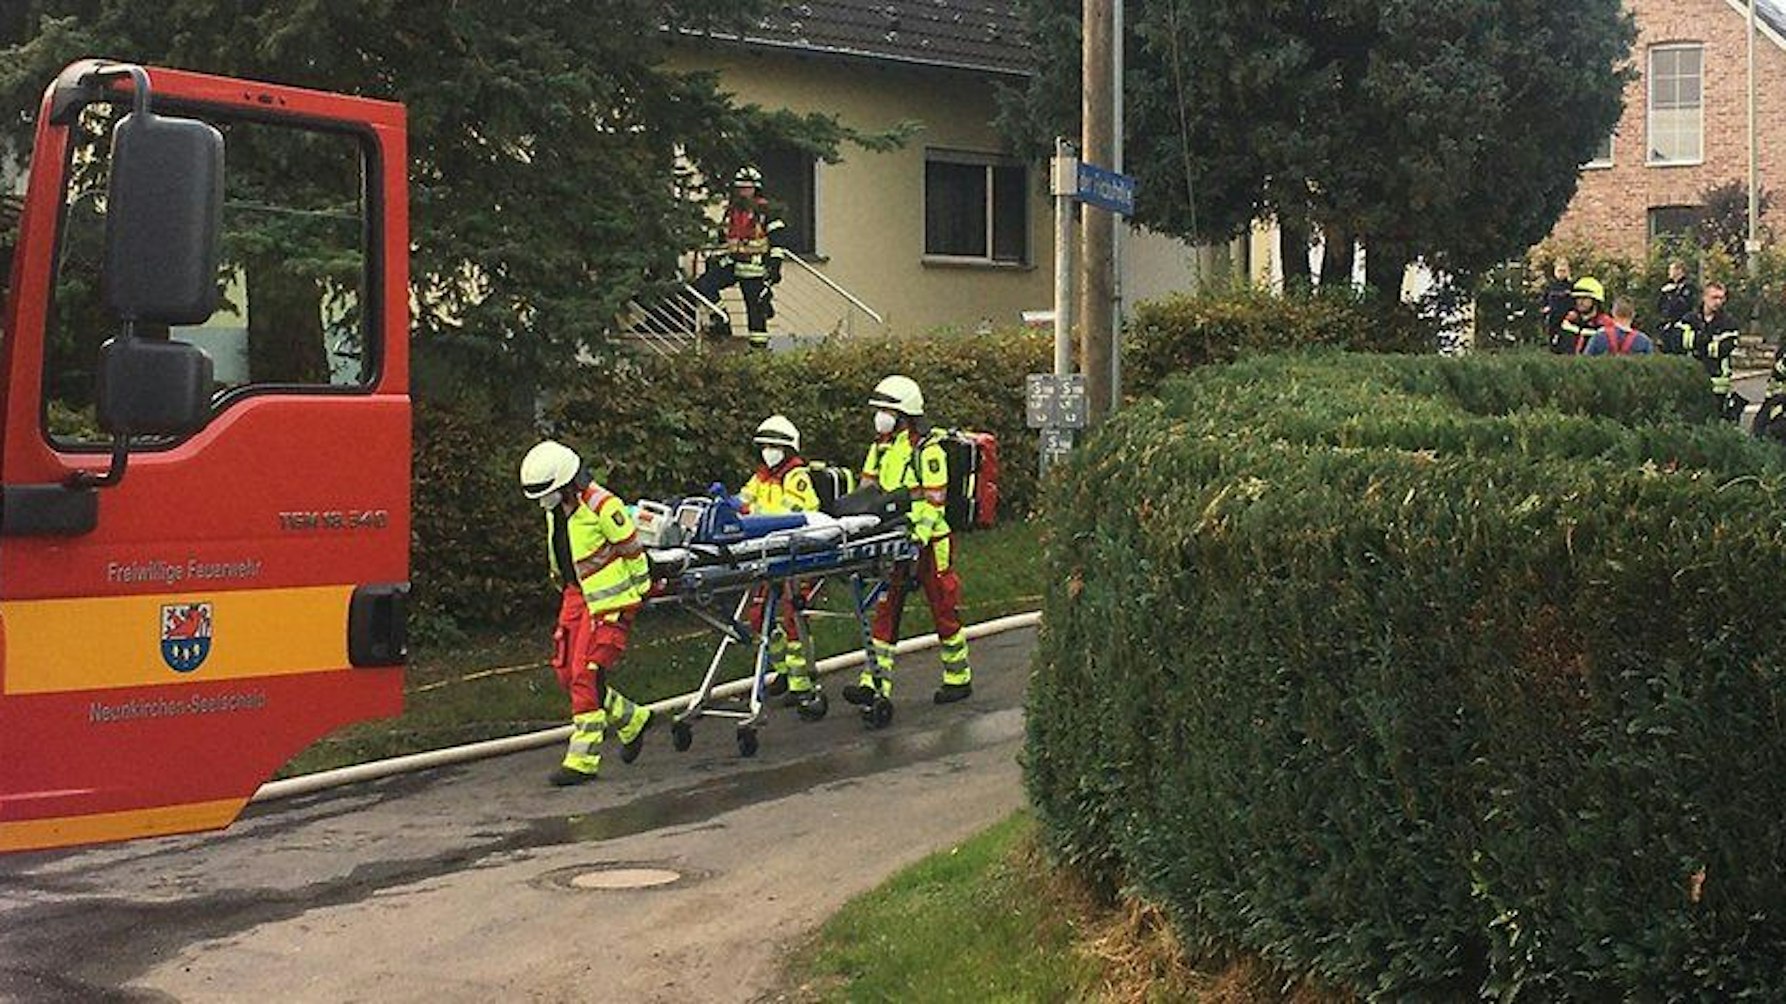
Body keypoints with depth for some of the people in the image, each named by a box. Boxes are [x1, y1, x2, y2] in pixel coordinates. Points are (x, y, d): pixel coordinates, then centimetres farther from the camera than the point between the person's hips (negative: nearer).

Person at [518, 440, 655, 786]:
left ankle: (582, 760, -7)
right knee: (566, 674, 7)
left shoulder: (601, 506, -20)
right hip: (577, 596, 9)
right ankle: (632, 720, 26)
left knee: (587, 676, -11)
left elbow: (633, 550, -13)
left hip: (608, 601, -9)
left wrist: (639, 592, -4)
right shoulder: (554, 509, 7)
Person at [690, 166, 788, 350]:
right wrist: (716, 258, 23)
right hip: (730, 263, 6)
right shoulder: (731, 211, 16)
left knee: (755, 307, -3)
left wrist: (775, 264, -14)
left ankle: (759, 344, 5)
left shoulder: (764, 210, -3)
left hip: (754, 266, -6)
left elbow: (779, 237, -7)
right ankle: (721, 322, -1)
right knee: (701, 286, -10)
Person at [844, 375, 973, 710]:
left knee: (944, 611, 4)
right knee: (885, 610, 0)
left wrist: (917, 540, -24)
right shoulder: (880, 448, 11)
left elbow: (934, 503, -16)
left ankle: (958, 679, 18)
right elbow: (867, 491, 14)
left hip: (929, 544, -7)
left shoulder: (926, 450, -13)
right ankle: (876, 682, -3)